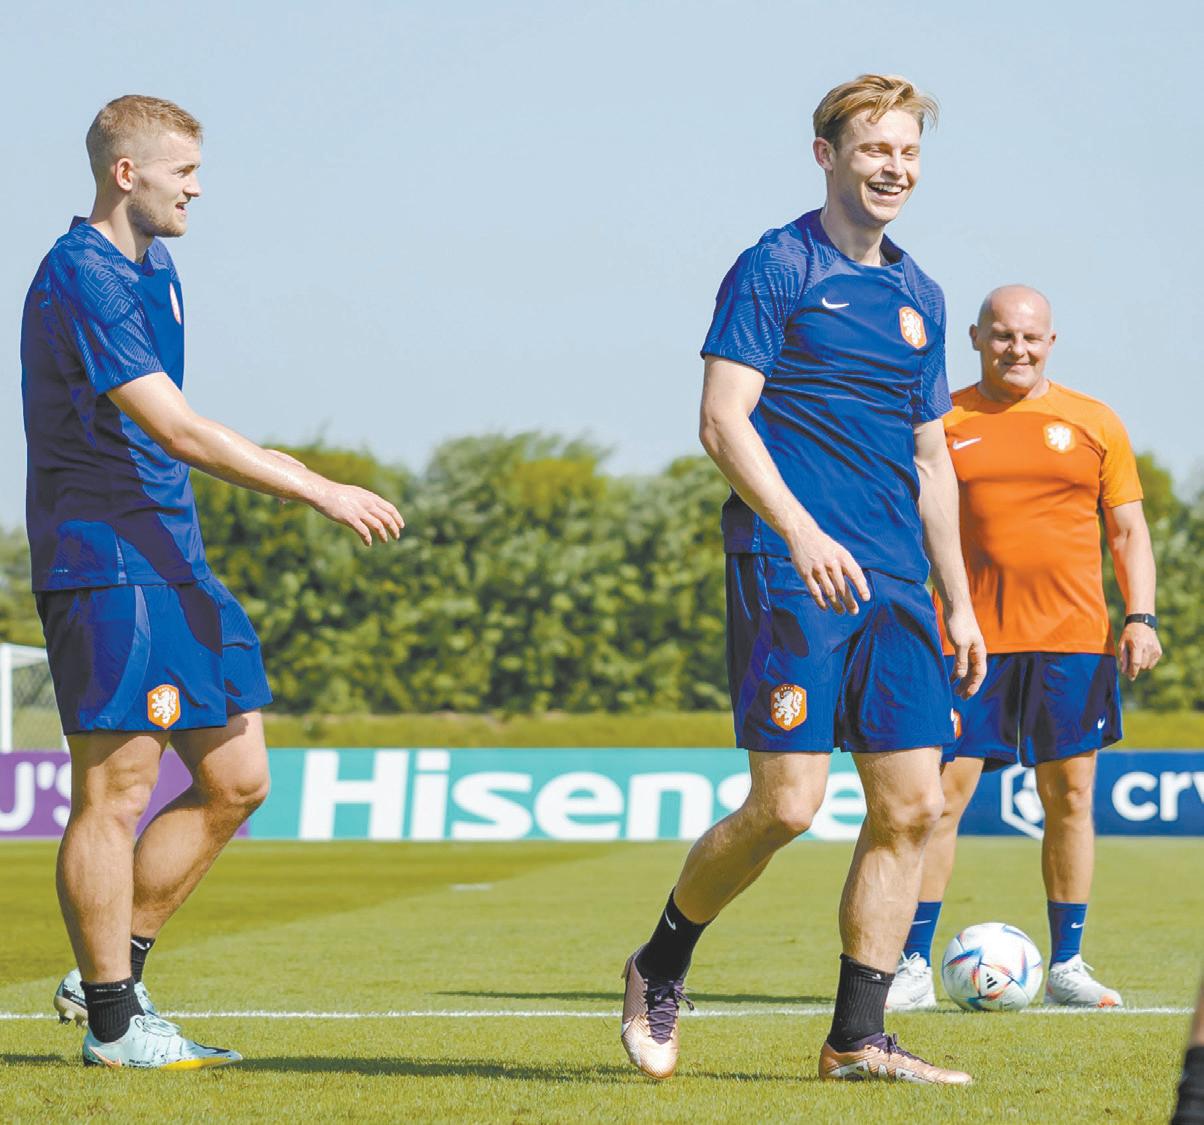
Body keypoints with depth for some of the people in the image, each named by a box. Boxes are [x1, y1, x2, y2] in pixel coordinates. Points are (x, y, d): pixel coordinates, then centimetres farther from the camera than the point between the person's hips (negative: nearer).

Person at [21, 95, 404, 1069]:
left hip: (171, 560, 10)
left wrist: (254, 461, 18)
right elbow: (175, 430, -23)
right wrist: (317, 491, -23)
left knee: (236, 780, 9)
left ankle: (109, 973, 18)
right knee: (117, 793, -5)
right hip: (102, 562, -10)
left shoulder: (153, 270, 16)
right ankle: (113, 1024, 3)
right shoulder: (81, 279, -16)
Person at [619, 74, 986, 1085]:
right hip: (789, 573, -7)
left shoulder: (919, 297, 18)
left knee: (912, 805, -1)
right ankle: (659, 970, 12)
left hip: (894, 584, 7)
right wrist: (802, 532, -23)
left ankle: (858, 1039, 6)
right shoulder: (774, 270, -3)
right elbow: (724, 421, -11)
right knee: (787, 803, -11)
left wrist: (957, 600, 18)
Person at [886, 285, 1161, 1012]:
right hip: (968, 641, -1)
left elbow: (1128, 528, 11)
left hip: (1071, 639, 1)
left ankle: (1068, 966, 13)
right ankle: (915, 967, 0)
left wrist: (1141, 616, 0)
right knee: (941, 793, -5)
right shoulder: (943, 424, 6)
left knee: (1071, 795, 3)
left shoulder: (1094, 424, 8)